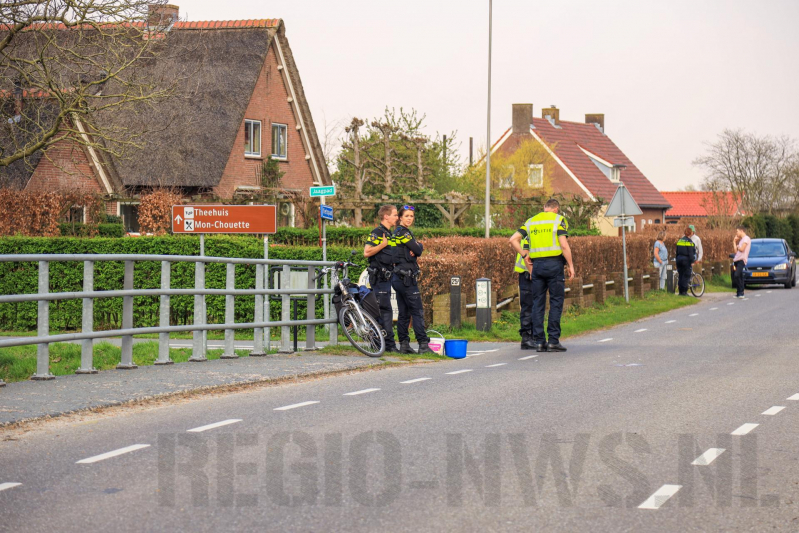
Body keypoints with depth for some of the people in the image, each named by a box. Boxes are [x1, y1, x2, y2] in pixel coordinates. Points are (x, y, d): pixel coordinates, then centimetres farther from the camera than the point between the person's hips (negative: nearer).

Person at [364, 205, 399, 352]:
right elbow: (367, 252, -21)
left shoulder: (390, 234, 18)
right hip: (379, 277, -10)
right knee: (385, 310, -10)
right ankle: (389, 344, -10)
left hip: (386, 277, 10)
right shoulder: (377, 233, -11)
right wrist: (383, 244, -18)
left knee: (381, 310, 11)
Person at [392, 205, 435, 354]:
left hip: (399, 278, 10)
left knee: (404, 313, 9)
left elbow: (416, 251, 15)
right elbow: (418, 250, -14)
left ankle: (404, 345, 10)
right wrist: (420, 245, 8)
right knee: (417, 311, -9)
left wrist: (416, 250, -7)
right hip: (406, 277, -10)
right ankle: (423, 345, -11)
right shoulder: (402, 232, -11)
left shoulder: (398, 232, 19)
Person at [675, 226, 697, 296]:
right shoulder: (689, 241, -11)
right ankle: (684, 291, -7)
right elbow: (690, 253, -15)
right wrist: (692, 261, -11)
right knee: (686, 276, -3)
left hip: (679, 259, 7)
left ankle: (680, 291, 11)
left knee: (681, 275, 10)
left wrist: (677, 260, 21)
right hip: (686, 259, -7)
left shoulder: (680, 240, 11)